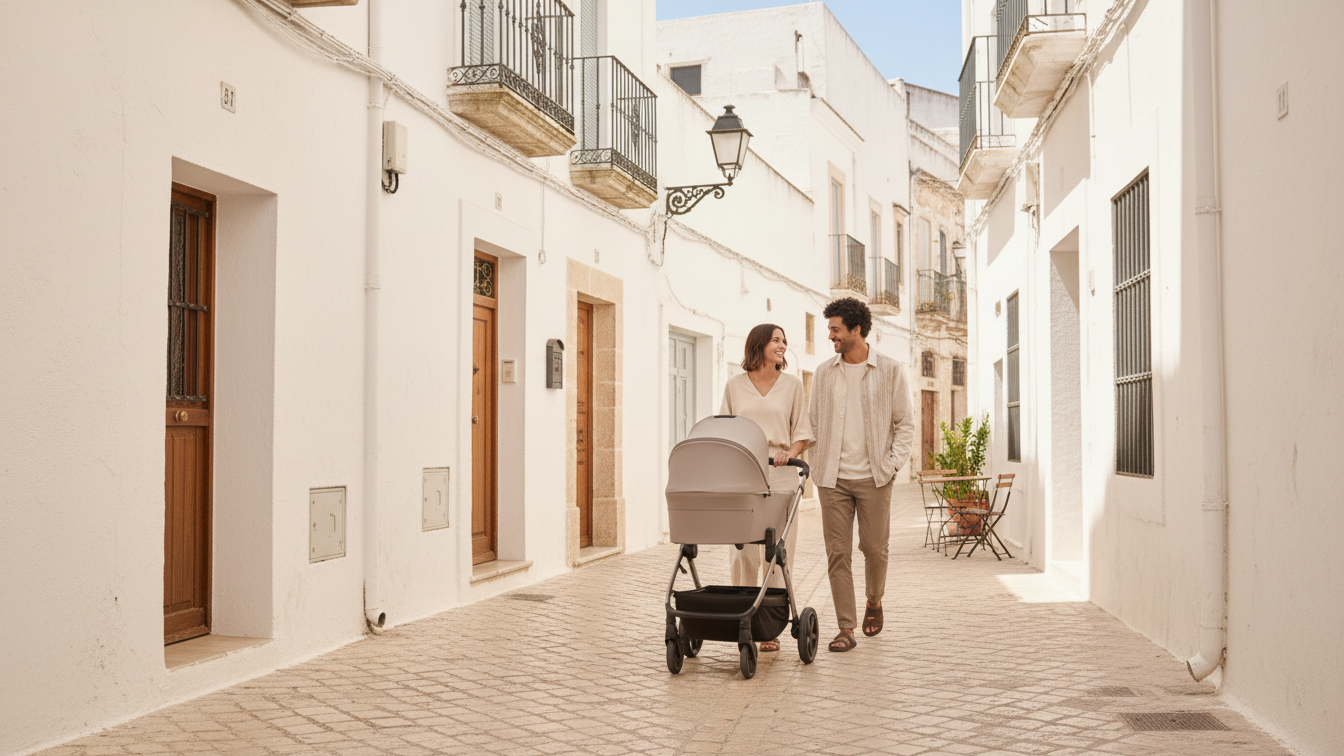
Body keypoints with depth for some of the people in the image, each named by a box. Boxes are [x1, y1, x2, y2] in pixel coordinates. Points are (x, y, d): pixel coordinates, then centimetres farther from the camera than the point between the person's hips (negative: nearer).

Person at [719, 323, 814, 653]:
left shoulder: (792, 385, 10)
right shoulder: (735, 385, 10)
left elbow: (802, 433, 9)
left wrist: (790, 452, -10)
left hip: (779, 474, 0)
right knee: (742, 552, -2)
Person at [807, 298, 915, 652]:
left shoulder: (890, 370, 1)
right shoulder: (824, 372, 8)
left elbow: (905, 423, 4)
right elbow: (813, 421, 14)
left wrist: (893, 463, -5)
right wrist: (816, 462, 2)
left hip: (873, 476, -2)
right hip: (832, 477, 2)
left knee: (874, 547, 4)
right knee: (837, 553, -2)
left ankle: (874, 602, 33)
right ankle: (846, 629, 4)